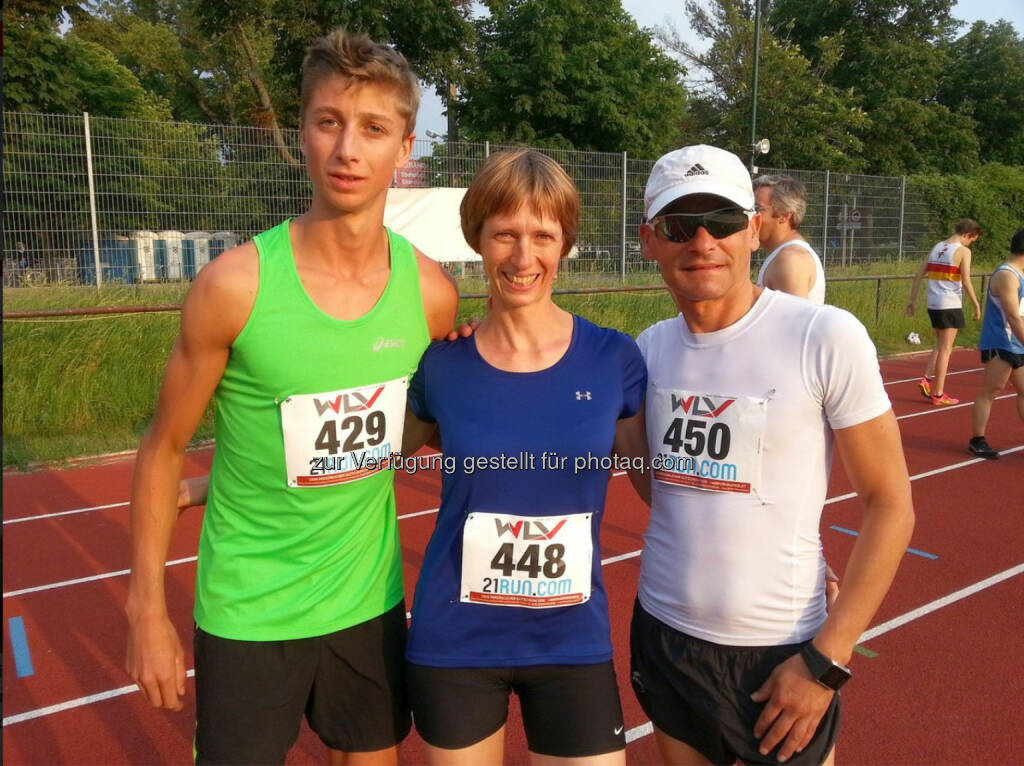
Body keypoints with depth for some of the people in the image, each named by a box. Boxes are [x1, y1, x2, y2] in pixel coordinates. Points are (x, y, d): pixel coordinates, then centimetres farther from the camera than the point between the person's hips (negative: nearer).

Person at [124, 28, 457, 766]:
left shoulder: (432, 292, -9)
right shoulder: (234, 284, -18)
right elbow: (164, 448, -7)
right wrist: (147, 608, -5)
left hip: (370, 600, 3)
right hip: (247, 613, -3)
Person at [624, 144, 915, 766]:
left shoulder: (828, 338, -14)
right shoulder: (650, 348, 0)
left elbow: (891, 504, -10)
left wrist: (827, 660, -12)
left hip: (780, 654, -4)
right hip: (663, 636, 5)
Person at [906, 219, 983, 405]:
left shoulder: (936, 248, 12)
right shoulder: (963, 251, -7)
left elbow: (918, 275, 10)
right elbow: (966, 282, -14)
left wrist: (912, 300, 13)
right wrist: (976, 304, -5)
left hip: (933, 304, 6)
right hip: (951, 305, -6)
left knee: (940, 345, 20)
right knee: (945, 349, -1)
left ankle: (927, 379, 7)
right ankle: (938, 393, 1)